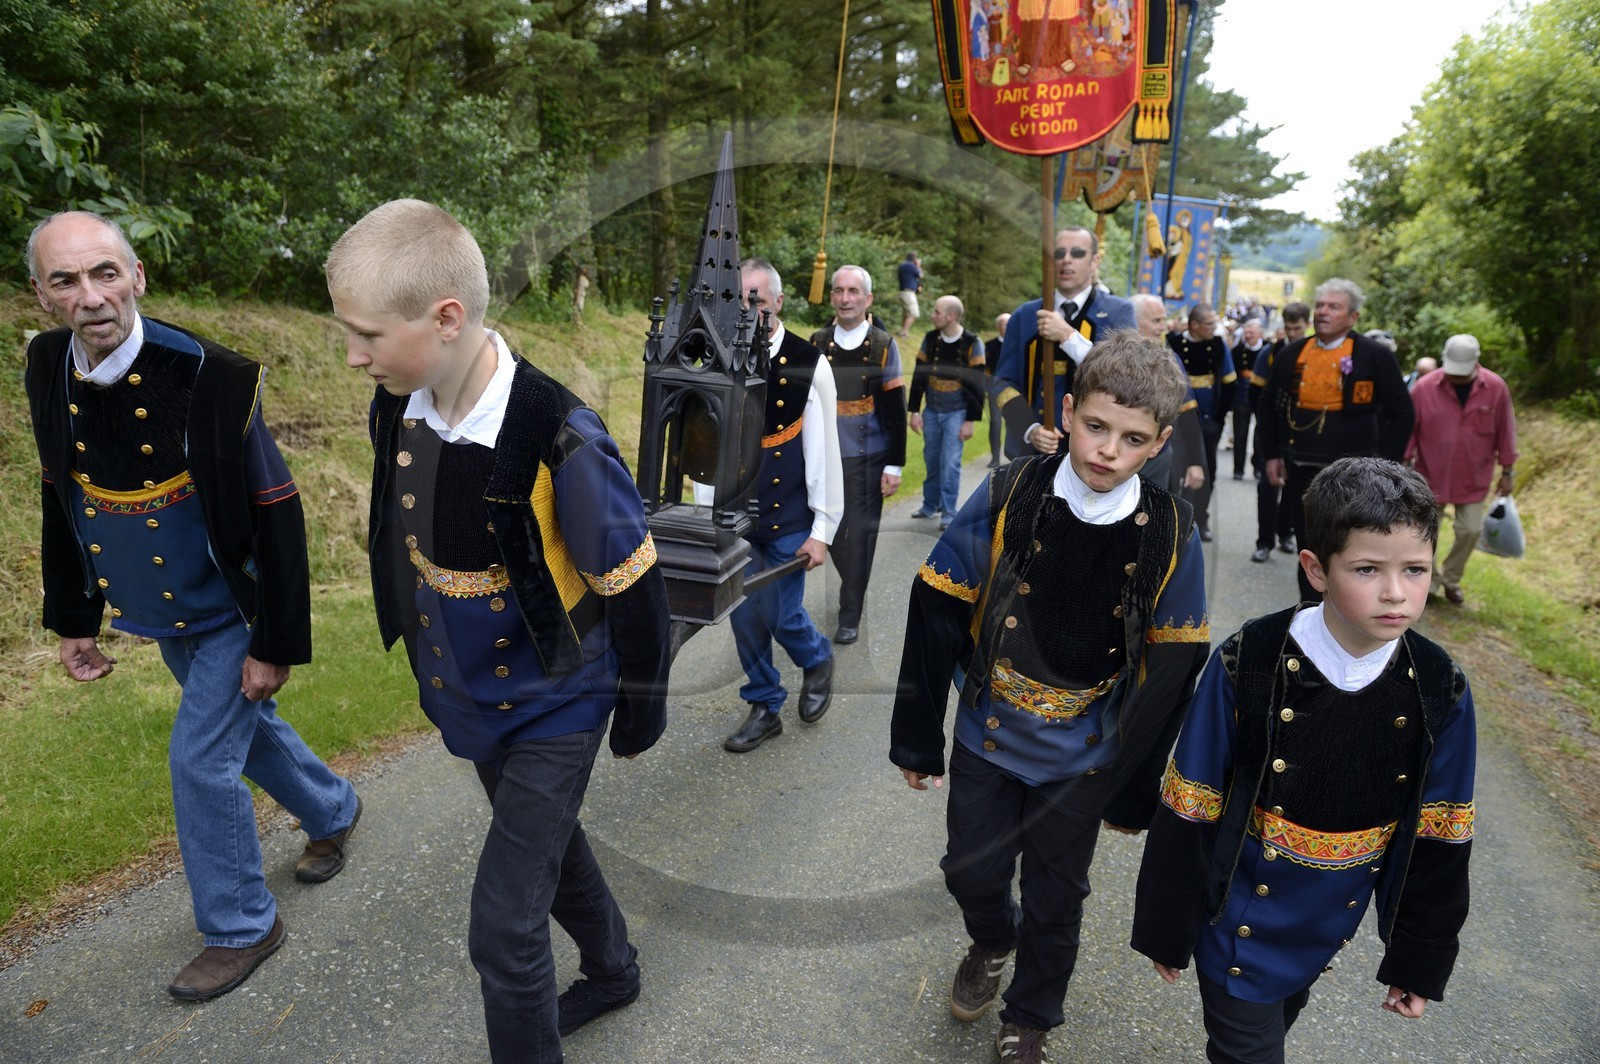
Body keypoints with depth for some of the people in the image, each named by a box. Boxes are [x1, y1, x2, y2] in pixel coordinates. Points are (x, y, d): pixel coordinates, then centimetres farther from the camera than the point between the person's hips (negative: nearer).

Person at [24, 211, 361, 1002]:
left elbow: (276, 518, -21)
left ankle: (241, 927, 20)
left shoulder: (209, 377, -26)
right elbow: (62, 501, 6)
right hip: (161, 613, 6)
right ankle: (332, 812, 49)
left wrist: (277, 644, -18)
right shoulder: (48, 370, -8)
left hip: (230, 612, -6)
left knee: (200, 760, -2)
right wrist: (71, 618, 9)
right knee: (246, 727, 22)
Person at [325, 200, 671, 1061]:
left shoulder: (558, 442, -31)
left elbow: (633, 590, -19)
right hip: (466, 696, 7)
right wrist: (426, 657, 18)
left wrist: (641, 714, -7)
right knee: (549, 845, 27)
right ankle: (612, 972, 54)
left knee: (504, 930, -2)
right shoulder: (396, 409, -10)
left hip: (553, 708, -7)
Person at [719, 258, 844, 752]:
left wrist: (822, 530, -9)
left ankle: (817, 660, 35)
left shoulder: (809, 365, -8)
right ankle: (765, 708, 28)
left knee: (781, 616, 1)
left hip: (789, 521, -3)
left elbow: (824, 453, -8)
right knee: (744, 616, 9)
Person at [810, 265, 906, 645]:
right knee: (830, 532, 10)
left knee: (860, 535, 2)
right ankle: (856, 587, 36)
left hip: (867, 459, -2)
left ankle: (850, 616, 13)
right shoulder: (817, 343, 5)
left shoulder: (884, 346, -1)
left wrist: (894, 466, -6)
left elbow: (896, 411, -2)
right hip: (824, 456, 3)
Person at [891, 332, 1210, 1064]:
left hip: (1082, 759, 0)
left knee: (1054, 900, 16)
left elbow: (1169, 675, -5)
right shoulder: (1004, 502, -19)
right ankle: (993, 941, 52)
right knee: (970, 871, 15)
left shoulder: (1171, 540, -15)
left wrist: (1135, 792, 1)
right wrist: (917, 740, -6)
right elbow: (935, 620, -12)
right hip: (986, 739, 0)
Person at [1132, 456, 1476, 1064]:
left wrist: (1419, 961, 4)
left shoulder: (1440, 692, -13)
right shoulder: (1246, 665, -23)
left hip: (1330, 924, 4)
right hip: (1240, 918, -4)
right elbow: (1187, 812, -15)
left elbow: (1439, 838, -3)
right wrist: (1166, 929, -7)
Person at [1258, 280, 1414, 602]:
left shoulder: (1376, 357, -3)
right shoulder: (1291, 354, 8)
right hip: (1300, 470, 4)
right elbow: (1268, 404, 18)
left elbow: (1402, 413, 1)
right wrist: (1271, 454, 12)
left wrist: (1385, 463, -5)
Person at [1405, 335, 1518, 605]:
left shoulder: (1496, 388, -8)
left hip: (1473, 479, 1)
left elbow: (1505, 431, 1)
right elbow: (1409, 429, -5)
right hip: (1431, 475, -1)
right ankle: (1430, 580, 26)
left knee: (1471, 530, 2)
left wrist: (1507, 471, 5)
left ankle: (1451, 579, 25)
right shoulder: (1425, 387, -12)